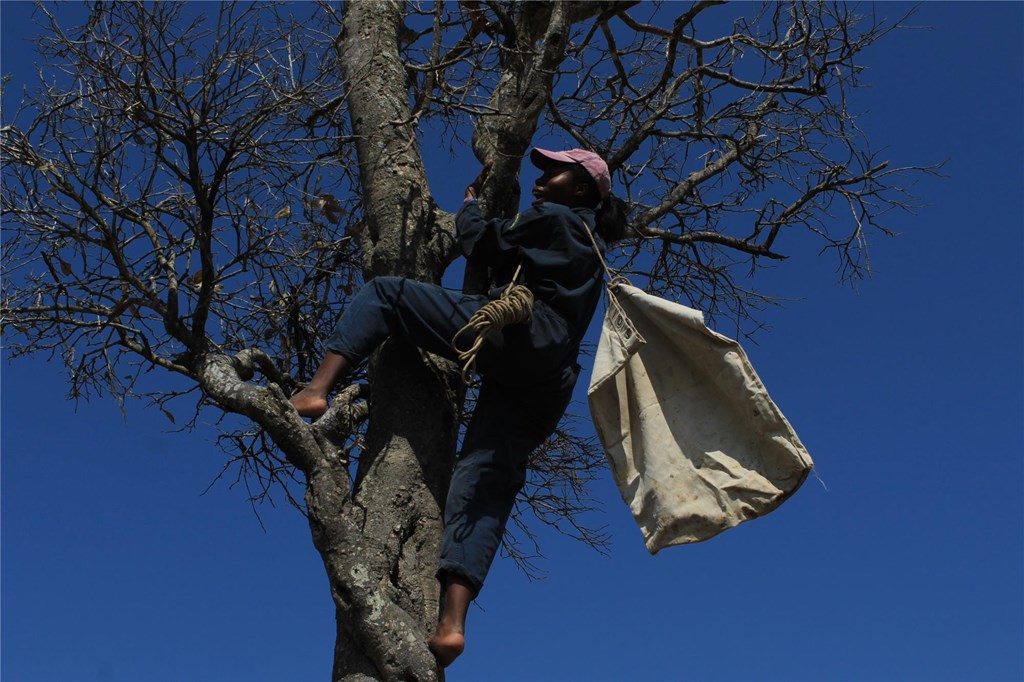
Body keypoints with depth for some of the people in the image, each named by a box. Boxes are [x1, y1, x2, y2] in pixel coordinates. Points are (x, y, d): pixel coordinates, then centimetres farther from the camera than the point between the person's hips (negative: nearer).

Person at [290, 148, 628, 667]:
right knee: (483, 484, -6)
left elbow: (480, 244, 7)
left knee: (383, 293, 2)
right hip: (548, 384, 8)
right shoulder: (591, 245, 35)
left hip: (508, 334, -8)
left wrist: (470, 203, 26)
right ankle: (452, 624, -20)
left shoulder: (551, 218, 11)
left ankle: (317, 390, -19)